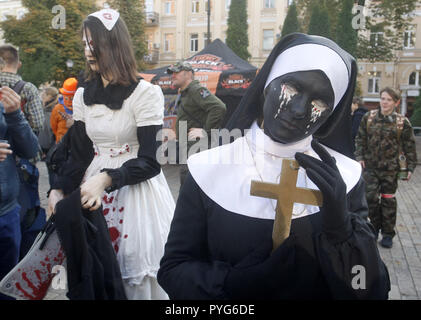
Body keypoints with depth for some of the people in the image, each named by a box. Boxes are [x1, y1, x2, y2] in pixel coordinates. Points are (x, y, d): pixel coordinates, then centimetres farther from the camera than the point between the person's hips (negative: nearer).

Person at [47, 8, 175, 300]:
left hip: (138, 189, -5)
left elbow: (149, 161, -15)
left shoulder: (146, 93, -11)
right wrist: (59, 189, -4)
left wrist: (106, 179, -27)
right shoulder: (83, 96, 8)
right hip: (94, 188, 5)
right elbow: (80, 153, 10)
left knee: (138, 275, 3)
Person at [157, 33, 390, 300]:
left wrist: (341, 227, -31)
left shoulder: (343, 177, -14)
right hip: (229, 289, 0)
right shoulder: (209, 169, -16)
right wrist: (231, 282, -27)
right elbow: (173, 268, -11)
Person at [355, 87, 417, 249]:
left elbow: (409, 146, 1)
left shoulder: (402, 122, -3)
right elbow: (360, 139, 9)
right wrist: (360, 156, -1)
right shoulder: (368, 117, 1)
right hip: (370, 166, 1)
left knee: (388, 200, 6)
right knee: (371, 197, -1)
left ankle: (388, 234, 19)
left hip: (390, 168, -1)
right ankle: (374, 228, 21)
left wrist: (410, 167, -2)